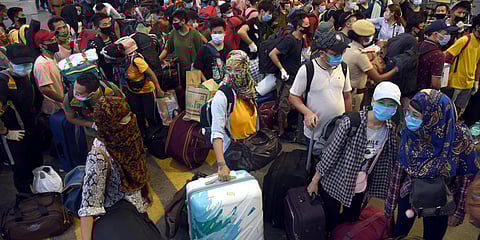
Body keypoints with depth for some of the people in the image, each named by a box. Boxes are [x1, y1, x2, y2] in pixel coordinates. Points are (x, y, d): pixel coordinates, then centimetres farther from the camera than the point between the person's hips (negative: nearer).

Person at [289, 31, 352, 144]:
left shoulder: (343, 68, 0)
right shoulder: (307, 70, -15)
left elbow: (347, 96, 11)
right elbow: (293, 96, -9)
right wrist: (307, 113, -24)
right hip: (315, 132, -3)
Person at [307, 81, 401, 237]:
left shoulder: (391, 129, -8)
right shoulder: (352, 122, -25)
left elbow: (392, 158, 5)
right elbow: (331, 153, -19)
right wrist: (315, 181, -12)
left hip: (360, 187, 5)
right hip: (335, 182, -5)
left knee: (351, 219, 23)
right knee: (329, 222, 9)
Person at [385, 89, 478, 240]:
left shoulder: (459, 138, -28)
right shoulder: (410, 132, -20)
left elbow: (466, 176, -12)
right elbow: (399, 167, -7)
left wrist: (459, 210, -6)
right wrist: (391, 200, 0)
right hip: (408, 195, 2)